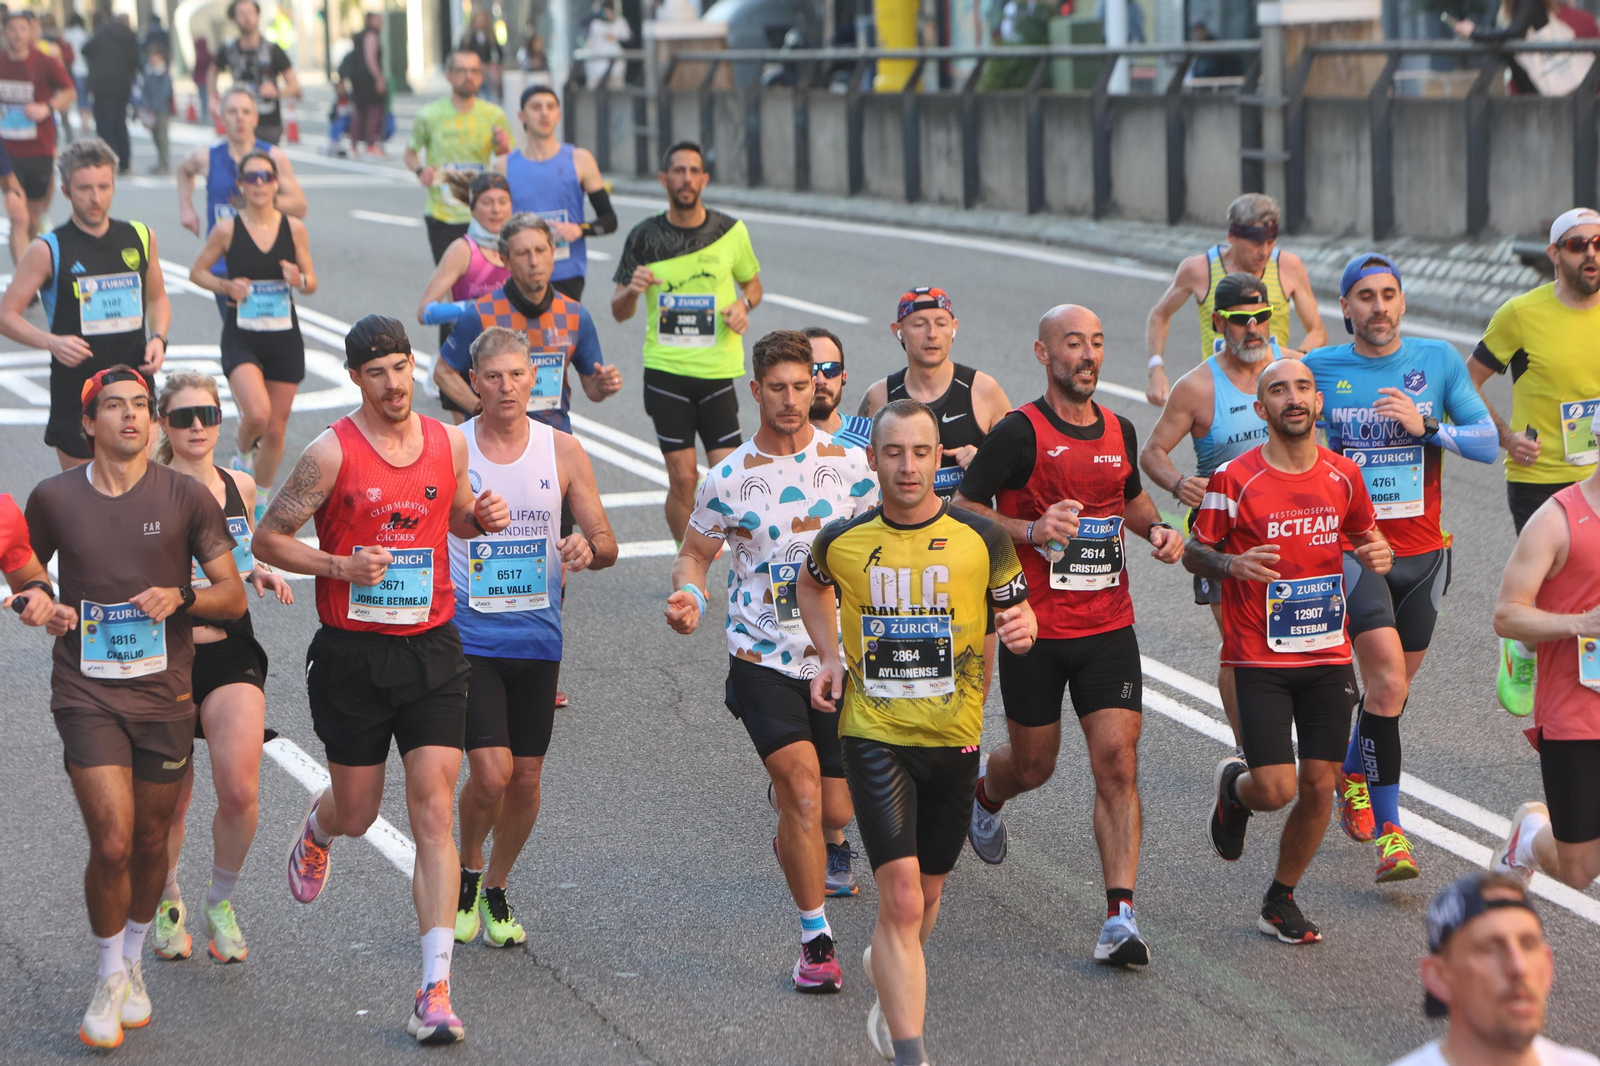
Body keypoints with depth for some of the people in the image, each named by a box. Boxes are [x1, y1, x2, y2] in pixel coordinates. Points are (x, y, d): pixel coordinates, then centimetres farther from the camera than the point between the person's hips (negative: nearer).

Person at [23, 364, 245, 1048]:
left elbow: (232, 595, 2)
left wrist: (180, 596, -17)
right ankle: (110, 978, 9)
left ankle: (133, 963, 37)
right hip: (87, 693, -1)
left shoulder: (186, 497, -2)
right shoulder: (53, 498, 0)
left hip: (164, 692, 1)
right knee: (111, 843, -12)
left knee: (150, 842, 12)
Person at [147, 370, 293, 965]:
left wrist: (261, 575, 4)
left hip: (232, 654, 2)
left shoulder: (240, 487, 7)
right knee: (170, 802, 6)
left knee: (239, 791, -15)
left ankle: (221, 903, 9)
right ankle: (168, 904, 34)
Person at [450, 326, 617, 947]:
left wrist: (589, 549, -18)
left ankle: (496, 889, 30)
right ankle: (467, 870, 15)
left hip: (537, 639, 3)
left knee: (526, 777, 7)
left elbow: (607, 543, 4)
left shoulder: (562, 451, 2)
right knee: (491, 773, -14)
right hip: (468, 637, -3)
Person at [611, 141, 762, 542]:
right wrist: (633, 290, -17)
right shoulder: (644, 237, 1)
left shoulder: (731, 231, 3)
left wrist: (743, 304, -4)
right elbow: (619, 312, 6)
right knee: (682, 478, -2)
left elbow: (752, 283, 19)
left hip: (718, 371, 0)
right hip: (665, 371, 0)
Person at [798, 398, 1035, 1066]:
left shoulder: (981, 539, -6)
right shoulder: (842, 540, -3)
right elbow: (813, 585, 20)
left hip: (954, 740, 2)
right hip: (874, 736, -2)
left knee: (925, 896, 17)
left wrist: (1022, 628, -17)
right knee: (901, 898, -14)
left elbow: (1016, 609, 7)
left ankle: (885, 969, 50)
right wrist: (829, 657, 6)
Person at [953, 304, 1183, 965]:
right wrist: (1031, 529, -23)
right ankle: (984, 794, 49)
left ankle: (1120, 918, -11)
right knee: (1033, 765, 11)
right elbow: (963, 509, -9)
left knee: (1117, 763, -9)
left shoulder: (1120, 431, 9)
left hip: (1109, 627, 3)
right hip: (1035, 630, -3)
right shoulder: (1018, 433, -9)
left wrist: (1157, 529, 7)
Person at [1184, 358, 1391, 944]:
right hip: (1259, 659, -4)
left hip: (1328, 657, 4)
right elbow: (1193, 553, -1)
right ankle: (1234, 786, 27)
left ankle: (1280, 902, 23)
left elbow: (1366, 534, 20)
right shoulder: (1235, 479, -10)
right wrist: (1232, 564, -22)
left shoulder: (1342, 475, 2)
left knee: (1319, 787, 2)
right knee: (1275, 789, -12)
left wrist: (1379, 553, -4)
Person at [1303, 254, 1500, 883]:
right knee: (1388, 682, -17)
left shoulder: (1438, 360, 1)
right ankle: (1389, 830, -12)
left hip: (1423, 552, 3)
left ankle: (1353, 773, 44)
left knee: (1393, 684, 15)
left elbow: (1489, 443, -3)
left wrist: (1427, 427, -17)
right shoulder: (1319, 368, -1)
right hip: (1352, 546, -3)